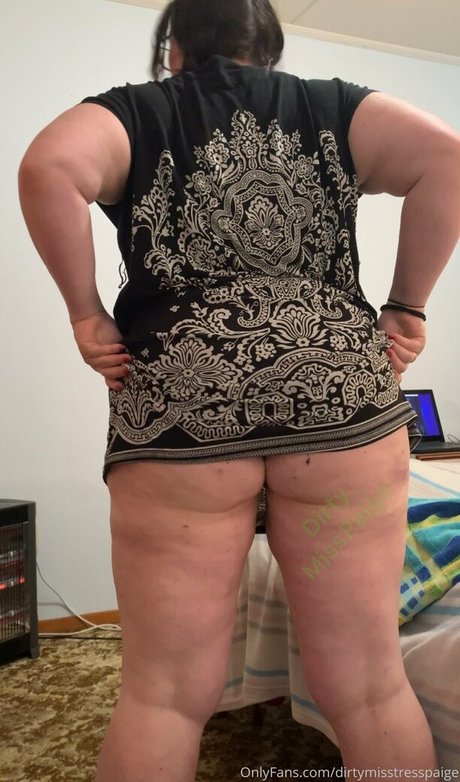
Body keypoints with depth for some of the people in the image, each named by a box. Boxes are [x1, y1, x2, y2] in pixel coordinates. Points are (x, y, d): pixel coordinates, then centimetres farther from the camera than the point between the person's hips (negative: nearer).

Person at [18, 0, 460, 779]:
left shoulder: (133, 113, 14)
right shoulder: (331, 107, 19)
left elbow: (49, 169, -6)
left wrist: (85, 313, 2)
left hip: (182, 397, -1)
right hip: (340, 386, 2)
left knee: (164, 692, 8)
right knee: (371, 684, 10)